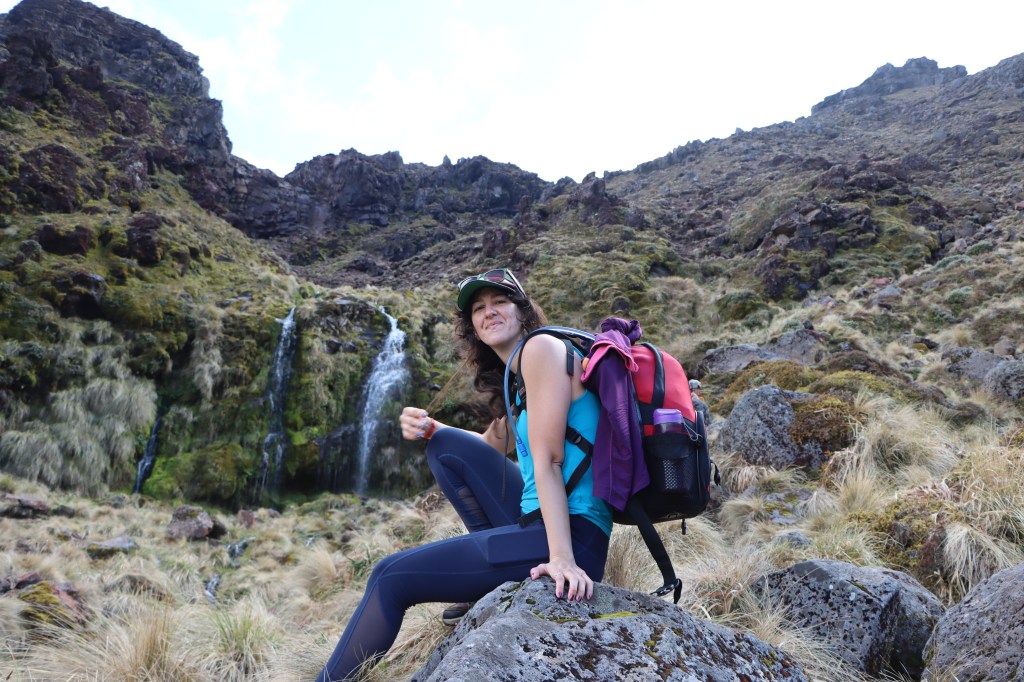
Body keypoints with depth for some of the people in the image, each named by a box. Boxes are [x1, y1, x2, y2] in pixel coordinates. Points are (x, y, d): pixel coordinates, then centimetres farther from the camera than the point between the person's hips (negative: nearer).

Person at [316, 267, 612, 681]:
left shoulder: (541, 347, -9)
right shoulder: (514, 375, 18)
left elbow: (547, 459, -19)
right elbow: (491, 447, 25)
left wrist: (562, 558, -24)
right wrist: (428, 428, 8)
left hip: (572, 535, -9)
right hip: (538, 520, 9)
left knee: (391, 578, -6)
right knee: (446, 445, 14)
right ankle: (500, 578, 11)